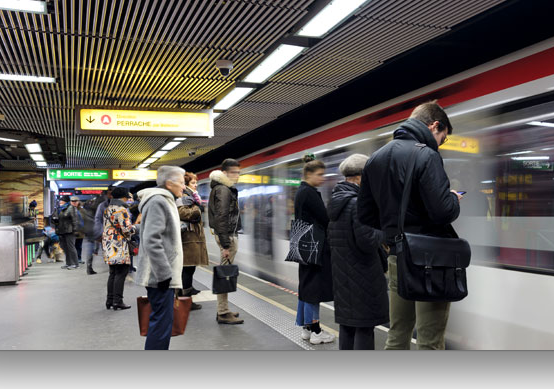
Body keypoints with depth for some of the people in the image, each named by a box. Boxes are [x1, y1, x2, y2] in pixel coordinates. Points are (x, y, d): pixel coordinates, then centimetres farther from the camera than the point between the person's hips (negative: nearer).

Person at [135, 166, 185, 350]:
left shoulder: (164, 201, 19)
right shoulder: (158, 202, -15)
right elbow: (152, 240, -24)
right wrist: (164, 273, -24)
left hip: (163, 274, 11)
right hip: (160, 275, -11)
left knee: (161, 319, 16)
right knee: (162, 321, -7)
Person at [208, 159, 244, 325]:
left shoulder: (227, 189, 18)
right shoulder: (223, 190, -13)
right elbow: (221, 218, -20)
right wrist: (225, 244, -22)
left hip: (230, 235, 10)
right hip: (227, 236, -10)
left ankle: (223, 310, 22)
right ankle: (223, 313, -1)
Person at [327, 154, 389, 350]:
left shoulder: (335, 201, 10)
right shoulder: (359, 203, -18)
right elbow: (367, 242, -22)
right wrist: (384, 232, -3)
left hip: (340, 273, 9)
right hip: (361, 274, -9)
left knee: (346, 323, 16)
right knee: (364, 327, 1)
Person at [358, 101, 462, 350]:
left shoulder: (375, 159, 10)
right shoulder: (426, 155, -14)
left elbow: (365, 215, 12)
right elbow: (442, 211, -22)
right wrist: (454, 199, -1)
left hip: (396, 257, 7)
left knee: (397, 335, 17)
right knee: (430, 342, 3)